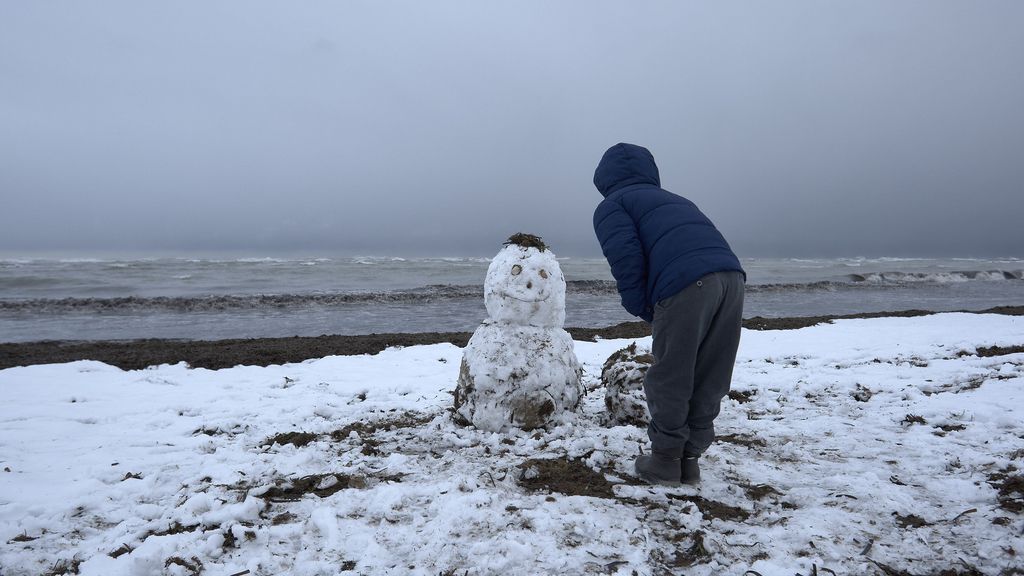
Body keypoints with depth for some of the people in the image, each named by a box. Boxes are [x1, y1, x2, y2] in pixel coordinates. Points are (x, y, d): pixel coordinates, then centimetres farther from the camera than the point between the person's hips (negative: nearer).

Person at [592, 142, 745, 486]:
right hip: (731, 276, 7)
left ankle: (665, 461, 19)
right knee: (709, 381, 15)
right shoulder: (673, 199, 36)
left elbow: (625, 258, -3)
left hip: (686, 283, -7)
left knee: (668, 380, 8)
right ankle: (690, 459, 24)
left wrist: (641, 309, 9)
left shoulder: (612, 205, 16)